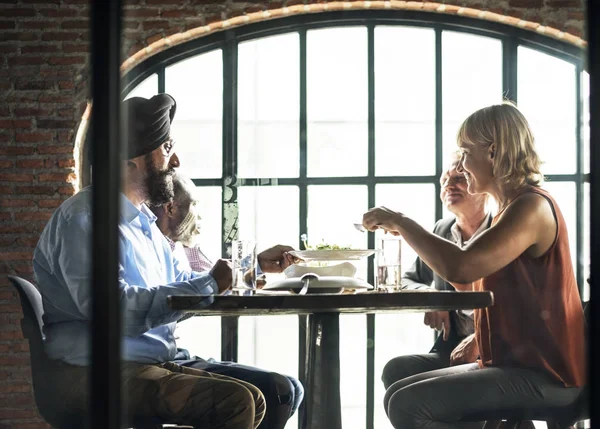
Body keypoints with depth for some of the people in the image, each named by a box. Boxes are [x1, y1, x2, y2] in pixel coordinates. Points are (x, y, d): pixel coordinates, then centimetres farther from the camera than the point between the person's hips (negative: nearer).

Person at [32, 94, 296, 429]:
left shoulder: (143, 221, 20)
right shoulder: (83, 217, -11)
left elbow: (179, 284, 30)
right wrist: (208, 284, -16)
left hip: (152, 362, 10)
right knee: (235, 402, -23)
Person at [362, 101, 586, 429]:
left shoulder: (532, 206, -16)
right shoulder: (512, 207, 16)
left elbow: (460, 268, -29)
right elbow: (472, 285, 16)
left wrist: (402, 223, -14)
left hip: (543, 375, -10)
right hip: (513, 364, 10)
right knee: (397, 395, 7)